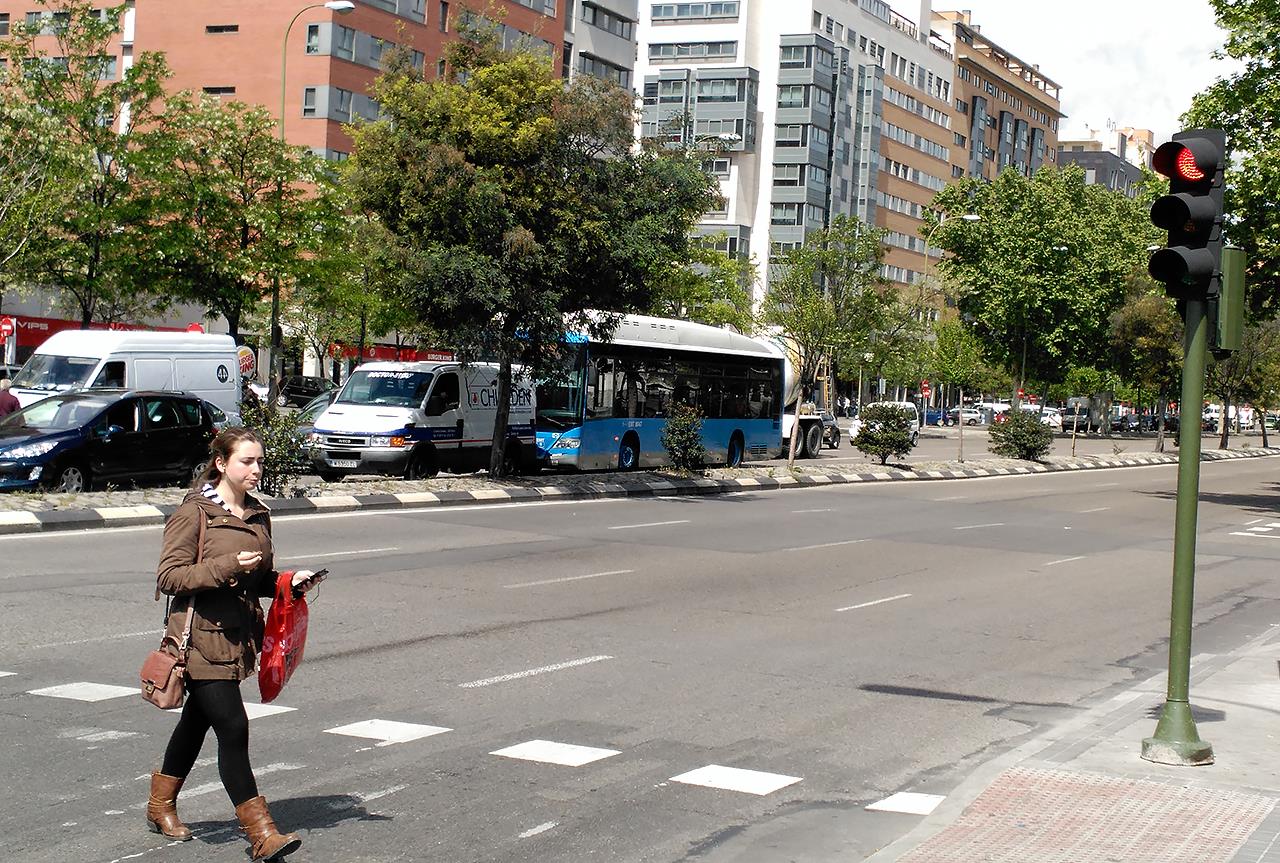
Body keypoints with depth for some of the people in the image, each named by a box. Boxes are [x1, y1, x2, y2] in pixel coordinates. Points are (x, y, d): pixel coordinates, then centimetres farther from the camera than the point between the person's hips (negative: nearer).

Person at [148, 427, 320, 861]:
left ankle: (160, 807, 37)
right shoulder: (194, 513, -10)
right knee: (232, 727, -12)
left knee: (197, 722, 19)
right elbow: (168, 576, -14)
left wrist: (290, 582, 2)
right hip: (202, 635, -8)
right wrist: (227, 567, -24)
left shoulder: (257, 515, 12)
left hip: (237, 638, 8)